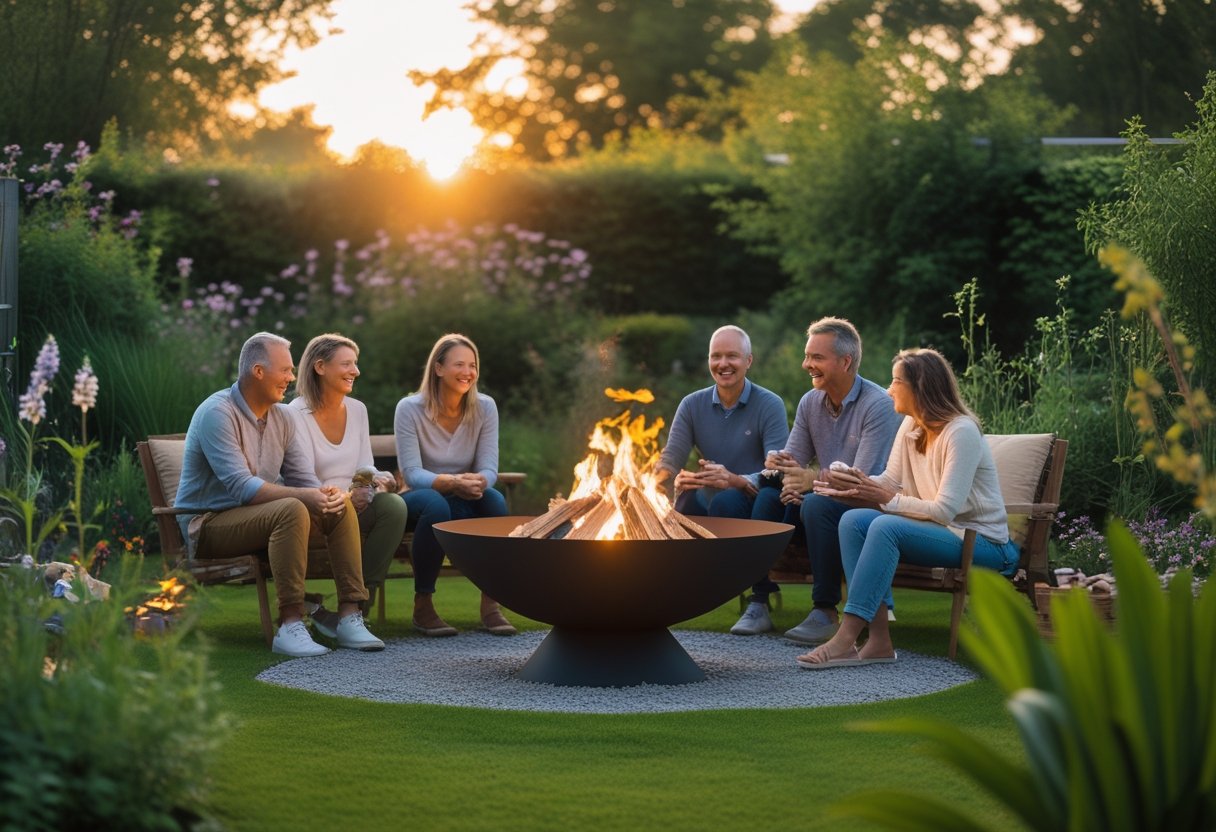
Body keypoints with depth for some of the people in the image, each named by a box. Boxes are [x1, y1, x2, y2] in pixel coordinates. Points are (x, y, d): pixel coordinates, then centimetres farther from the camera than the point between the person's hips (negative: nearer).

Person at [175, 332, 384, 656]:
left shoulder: (281, 417, 8)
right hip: (208, 522, -8)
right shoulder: (217, 413, -18)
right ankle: (290, 626, -35)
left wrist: (327, 494, -18)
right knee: (292, 510, -33)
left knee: (340, 505, -9)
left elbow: (301, 480, 7)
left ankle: (350, 616, -13)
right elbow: (242, 487, -26)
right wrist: (304, 495, -33)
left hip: (256, 514, 8)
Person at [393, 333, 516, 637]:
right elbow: (412, 473, -19)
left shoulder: (484, 407, -3)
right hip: (420, 499, -3)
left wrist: (478, 481, -34)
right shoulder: (410, 409, -12)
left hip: (464, 503, 3)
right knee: (436, 504, -38)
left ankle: (490, 605, -26)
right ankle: (422, 608, -27)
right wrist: (451, 482, -38)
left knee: (494, 499, -31)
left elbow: (489, 468, -8)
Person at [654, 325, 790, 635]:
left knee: (726, 501, -36)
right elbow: (670, 459, -2)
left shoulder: (769, 405, -6)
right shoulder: (692, 405, 7)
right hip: (709, 508, 4)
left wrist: (735, 480, -38)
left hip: (753, 507, -4)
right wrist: (674, 478, -29)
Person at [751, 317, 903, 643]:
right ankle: (758, 602, -16)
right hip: (828, 500, 7)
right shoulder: (810, 403, 7)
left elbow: (864, 481, -22)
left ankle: (826, 612, -28)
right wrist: (781, 466, -18)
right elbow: (794, 460, 5)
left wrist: (813, 478, -24)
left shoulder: (878, 405, -17)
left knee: (817, 504, -33)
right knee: (769, 496, -16)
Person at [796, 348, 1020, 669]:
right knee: (853, 520, -12)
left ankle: (846, 640, -34)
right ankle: (879, 640, -21)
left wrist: (887, 498, -21)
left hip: (982, 542, -8)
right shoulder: (910, 426, 8)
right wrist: (848, 483, -9)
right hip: (940, 531, 9)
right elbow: (891, 481, 8)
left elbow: (944, 510, -23)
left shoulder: (961, 432, -18)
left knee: (886, 527, -31)